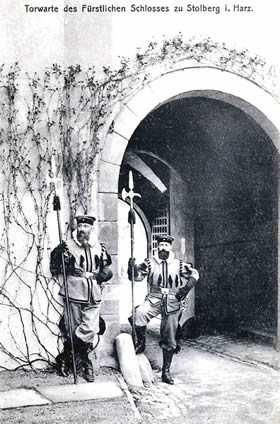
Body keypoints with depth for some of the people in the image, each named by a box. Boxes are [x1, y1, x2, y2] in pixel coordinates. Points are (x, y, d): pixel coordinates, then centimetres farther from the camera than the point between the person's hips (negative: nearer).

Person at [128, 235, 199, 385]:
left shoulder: (178, 264, 4)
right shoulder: (150, 263, 0)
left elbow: (194, 275, 14)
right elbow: (137, 276, -7)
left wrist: (184, 290, 2)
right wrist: (132, 267, -28)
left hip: (172, 304, 1)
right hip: (154, 299, -1)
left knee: (169, 341, 5)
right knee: (140, 313, -35)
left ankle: (166, 371, 19)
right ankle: (141, 342, -10)